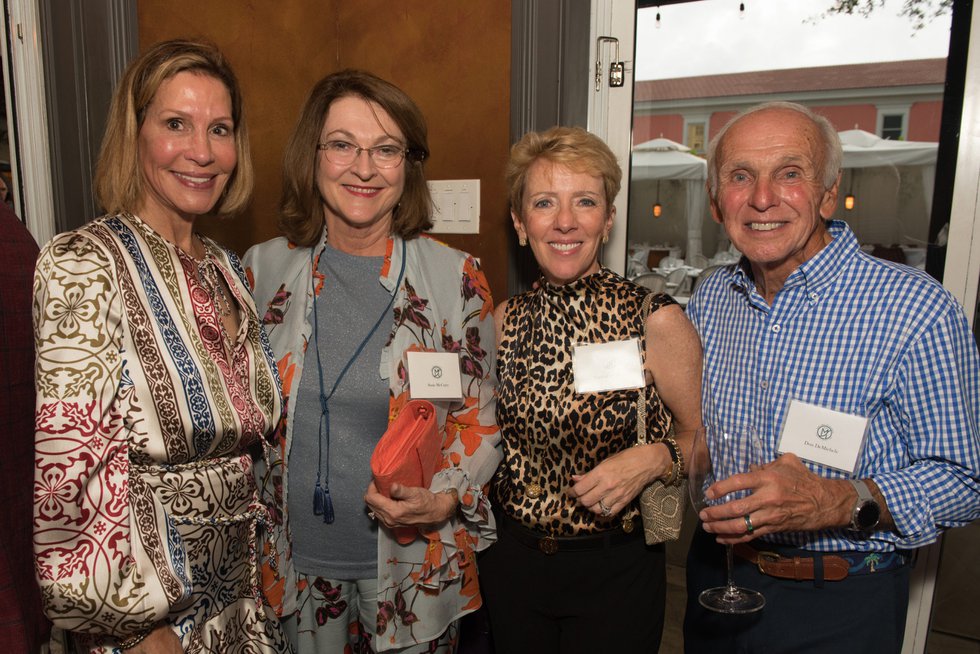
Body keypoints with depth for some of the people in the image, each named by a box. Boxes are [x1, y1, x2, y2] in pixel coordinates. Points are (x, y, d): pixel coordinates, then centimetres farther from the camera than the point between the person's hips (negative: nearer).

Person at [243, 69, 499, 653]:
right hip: (296, 560, 2)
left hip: (416, 568, -1)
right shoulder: (265, 269, -3)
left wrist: (445, 498, -17)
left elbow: (482, 418, -2)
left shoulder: (456, 277, -9)